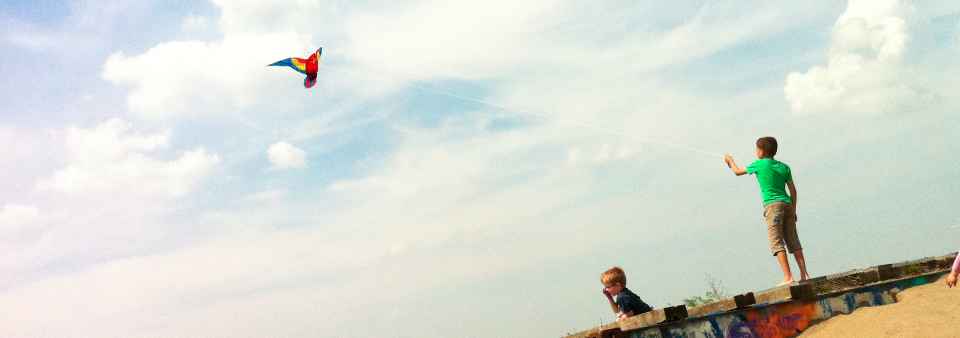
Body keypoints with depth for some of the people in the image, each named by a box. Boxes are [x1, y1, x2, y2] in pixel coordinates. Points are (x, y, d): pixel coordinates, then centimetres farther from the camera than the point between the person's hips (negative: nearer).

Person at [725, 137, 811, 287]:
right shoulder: (784, 167, 15)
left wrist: (730, 161, 36)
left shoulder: (759, 164, 2)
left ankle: (788, 277, -16)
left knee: (777, 243, -8)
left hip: (772, 205, -6)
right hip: (787, 204, 6)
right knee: (793, 242, 7)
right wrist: (793, 211, 20)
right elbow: (793, 191, 13)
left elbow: (737, 172, 16)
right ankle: (804, 274, 2)